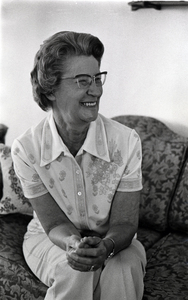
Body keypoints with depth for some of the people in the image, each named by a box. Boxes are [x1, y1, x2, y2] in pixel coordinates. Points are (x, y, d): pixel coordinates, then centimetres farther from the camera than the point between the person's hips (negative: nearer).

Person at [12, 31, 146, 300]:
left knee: (124, 269, -30)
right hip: (51, 239, 0)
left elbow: (124, 223, -15)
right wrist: (74, 244, -38)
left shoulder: (126, 141, -19)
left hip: (112, 240, 1)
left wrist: (105, 246, -39)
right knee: (75, 271, -32)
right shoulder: (26, 149, -19)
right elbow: (54, 224, -14)